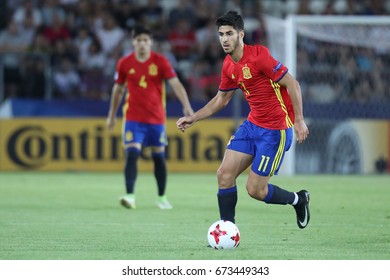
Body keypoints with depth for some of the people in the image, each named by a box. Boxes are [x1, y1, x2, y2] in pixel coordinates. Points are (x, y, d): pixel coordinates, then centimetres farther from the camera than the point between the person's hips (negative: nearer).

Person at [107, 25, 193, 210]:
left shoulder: (160, 61, -5)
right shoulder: (124, 63, 0)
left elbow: (175, 84, -12)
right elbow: (117, 90, 13)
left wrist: (186, 106, -26)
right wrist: (112, 115, 18)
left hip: (156, 118, 0)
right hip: (133, 118, 0)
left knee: (159, 157, 10)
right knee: (132, 154, -16)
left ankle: (162, 197, 23)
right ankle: (130, 195, -21)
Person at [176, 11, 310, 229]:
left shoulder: (258, 56, -19)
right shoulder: (229, 66, 5)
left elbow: (292, 84, -18)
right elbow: (221, 99, 21)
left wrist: (299, 120, -22)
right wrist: (194, 118, 14)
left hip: (275, 130, -8)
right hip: (252, 125, 8)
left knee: (255, 190, -5)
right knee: (224, 174, -2)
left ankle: (297, 199, 22)